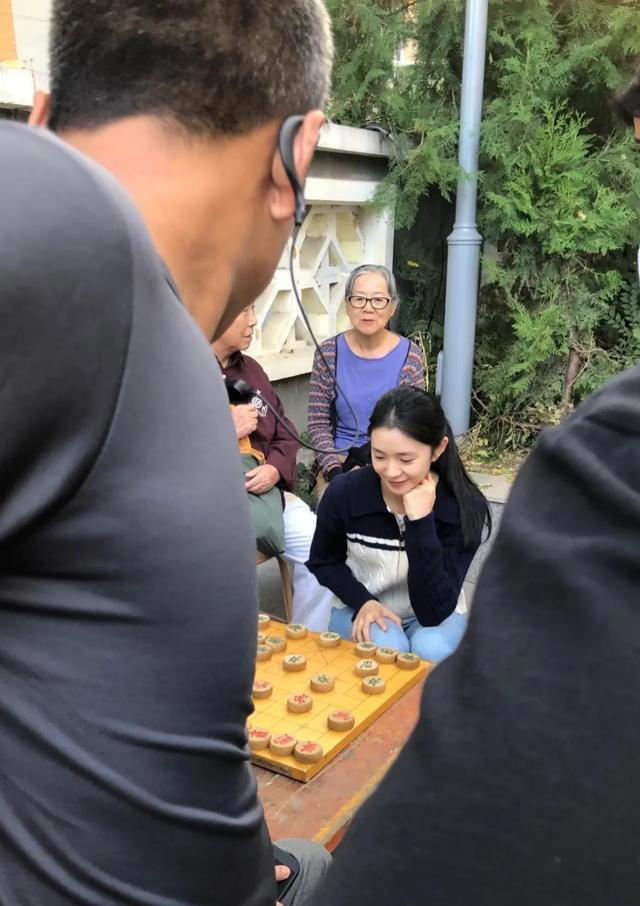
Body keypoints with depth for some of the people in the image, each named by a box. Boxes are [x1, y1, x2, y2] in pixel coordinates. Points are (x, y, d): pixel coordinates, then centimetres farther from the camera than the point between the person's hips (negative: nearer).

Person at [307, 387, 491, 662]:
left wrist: (421, 521, -37)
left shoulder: (464, 507, -24)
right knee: (384, 650, -31)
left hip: (437, 615, 0)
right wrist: (362, 601, -18)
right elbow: (322, 562, 1)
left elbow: (435, 611, -28)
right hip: (360, 610, 0)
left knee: (431, 651, -32)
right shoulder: (344, 492, -21)